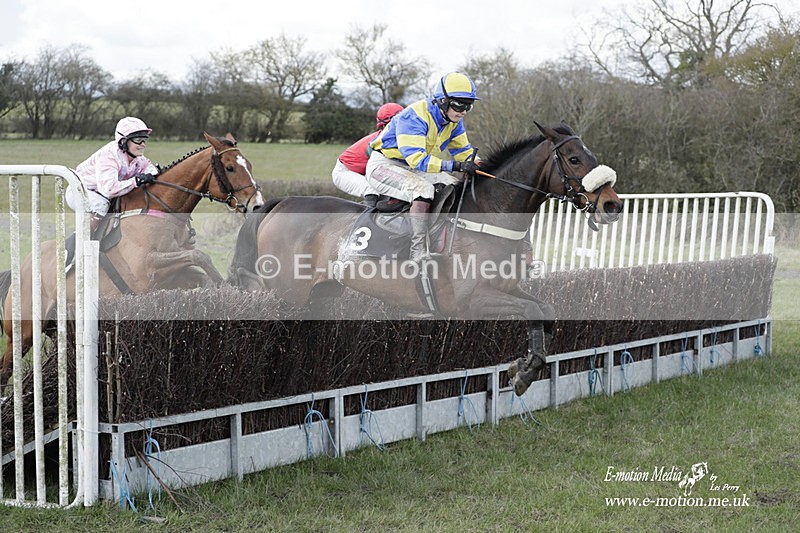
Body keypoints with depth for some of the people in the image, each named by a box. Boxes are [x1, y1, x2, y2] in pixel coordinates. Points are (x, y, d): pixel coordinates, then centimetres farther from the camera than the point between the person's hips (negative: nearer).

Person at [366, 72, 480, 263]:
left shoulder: (454, 121, -1)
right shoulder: (414, 116, -28)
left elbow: (464, 151, 8)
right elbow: (416, 158, -37)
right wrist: (455, 166, -44)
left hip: (415, 168, 9)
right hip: (384, 164, -9)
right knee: (423, 189, -34)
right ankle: (419, 255, -35)